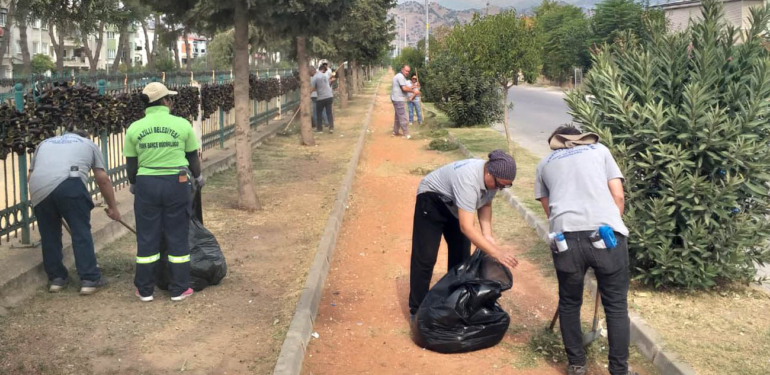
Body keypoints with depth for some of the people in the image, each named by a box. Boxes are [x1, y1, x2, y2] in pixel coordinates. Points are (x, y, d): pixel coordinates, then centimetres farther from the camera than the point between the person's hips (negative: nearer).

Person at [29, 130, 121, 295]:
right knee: (81, 233, 6)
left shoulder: (45, 143, 36)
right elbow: (102, 179, 19)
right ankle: (90, 279, 8)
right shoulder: (89, 144, 26)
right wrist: (112, 207, 25)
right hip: (69, 184, -3)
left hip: (38, 188, 4)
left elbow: (31, 173, 26)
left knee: (49, 235, 17)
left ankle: (56, 278, 24)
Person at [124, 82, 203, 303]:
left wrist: (133, 184, 25)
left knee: (147, 237, 11)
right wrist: (198, 177, 24)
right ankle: (179, 289, 16)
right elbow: (193, 158, 5)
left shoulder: (135, 128, 0)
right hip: (177, 184, -1)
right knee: (177, 236, 9)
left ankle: (145, 290, 19)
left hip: (146, 185, 1)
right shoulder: (182, 125, -4)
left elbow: (131, 163, 6)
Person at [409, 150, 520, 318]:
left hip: (454, 204, 8)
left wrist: (488, 235, -14)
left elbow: (485, 204, 0)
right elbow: (466, 227, -46)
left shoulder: (494, 176, -18)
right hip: (431, 200, -8)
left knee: (461, 255, 7)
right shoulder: (468, 180, -42)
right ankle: (417, 310, 2)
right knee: (425, 257, -8)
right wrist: (496, 253, -48)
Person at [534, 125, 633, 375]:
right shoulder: (599, 150, 24)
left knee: (569, 303, 20)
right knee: (616, 305, 12)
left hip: (566, 237, 1)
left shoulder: (545, 163, 26)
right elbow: (618, 197, 16)